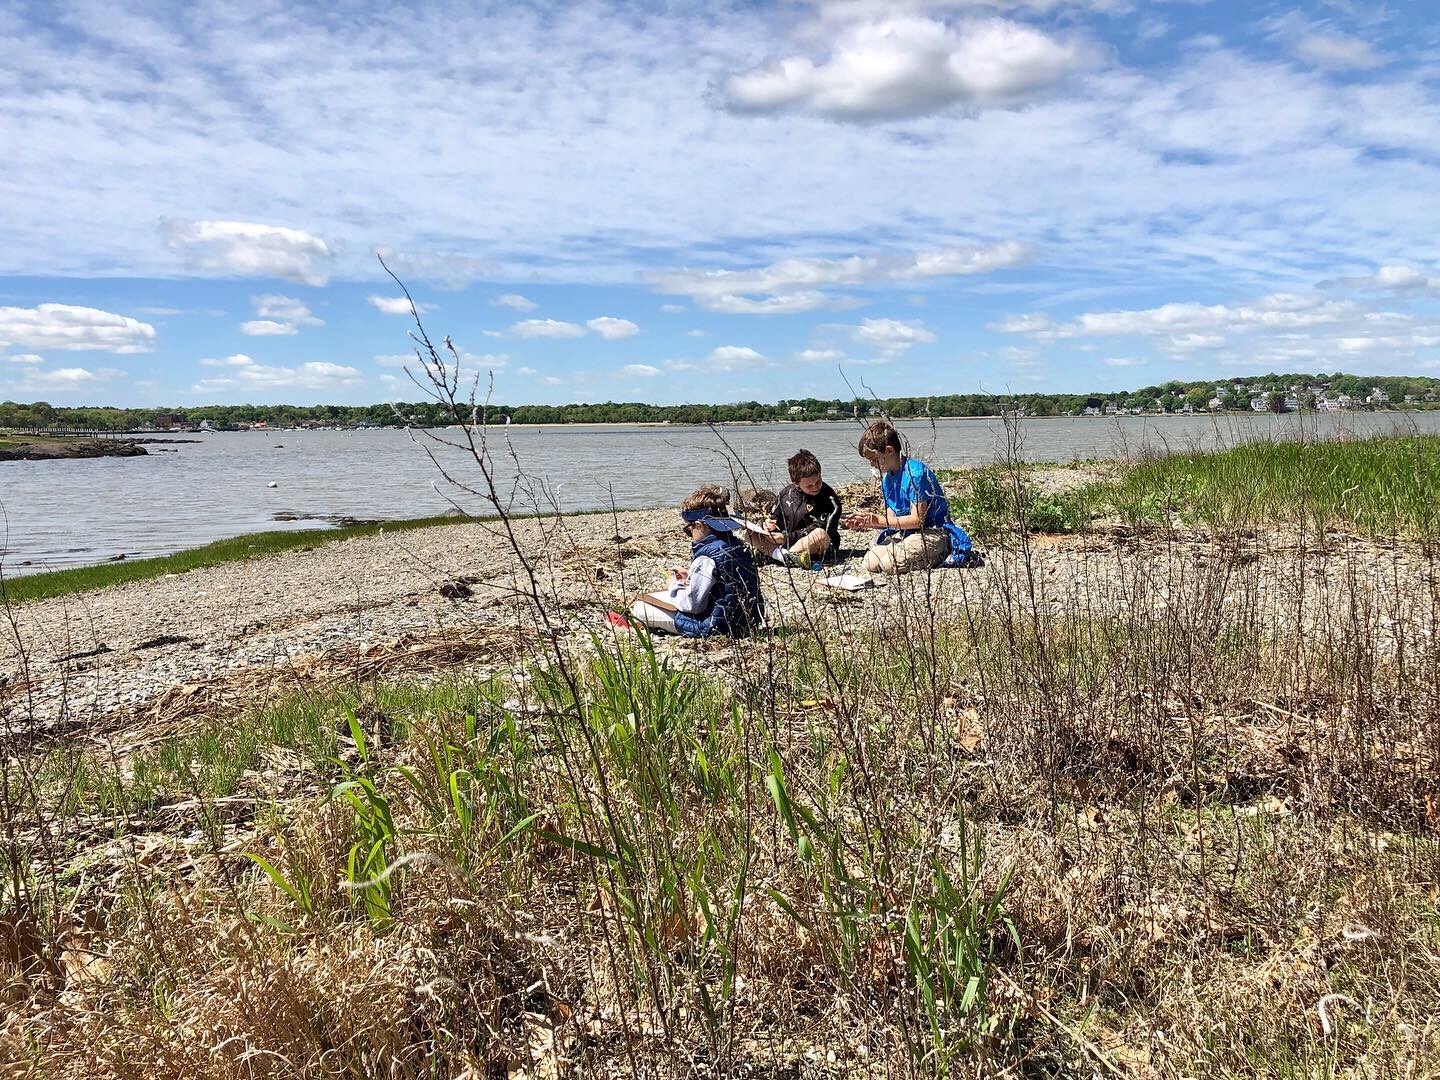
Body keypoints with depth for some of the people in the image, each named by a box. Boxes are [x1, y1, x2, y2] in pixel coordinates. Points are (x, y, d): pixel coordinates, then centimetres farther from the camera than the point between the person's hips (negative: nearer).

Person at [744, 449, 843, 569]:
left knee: (821, 535, -39)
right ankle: (783, 555, -37)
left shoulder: (830, 499, -10)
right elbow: (776, 517, 18)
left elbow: (818, 529, -16)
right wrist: (769, 524, -7)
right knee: (750, 533, -11)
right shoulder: (786, 494, 5)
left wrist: (787, 537, -21)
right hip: (784, 542, 5)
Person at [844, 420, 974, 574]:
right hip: (905, 533, 9)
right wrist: (866, 522, -6)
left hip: (933, 533, -9)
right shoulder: (887, 478, 9)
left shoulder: (916, 472, -18)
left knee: (890, 564, -28)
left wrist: (877, 520, -17)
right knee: (871, 563, -12)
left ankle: (939, 557, -5)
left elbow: (916, 520, -20)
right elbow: (892, 518, 11)